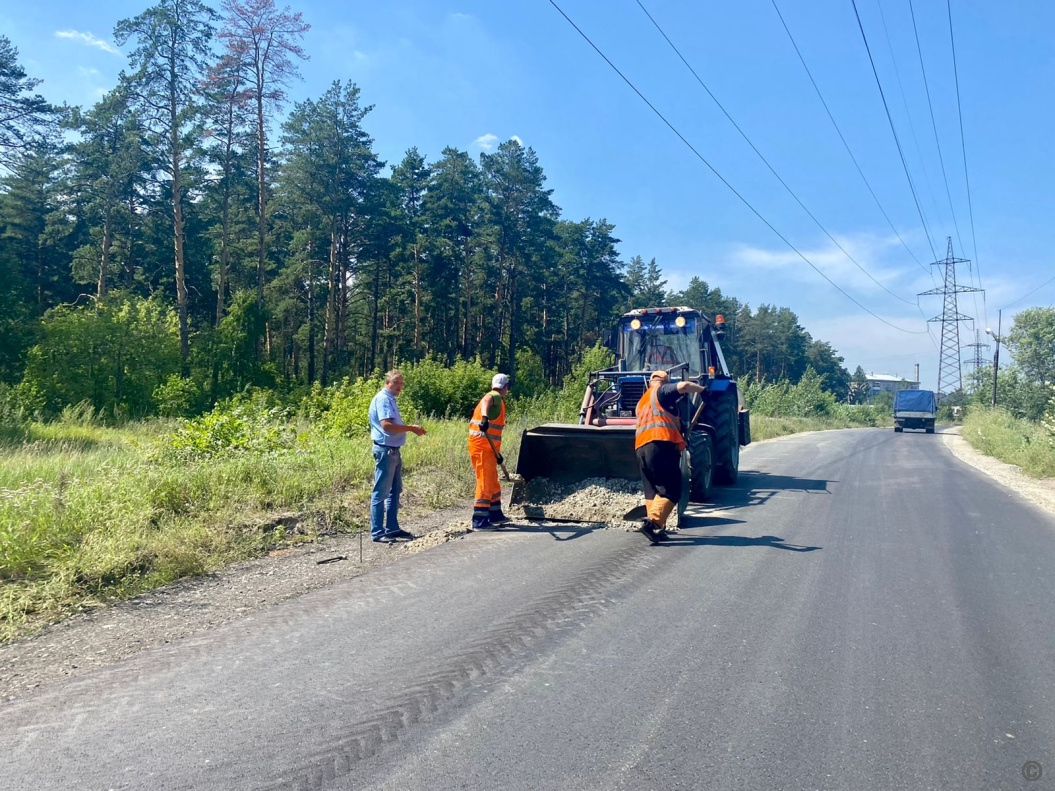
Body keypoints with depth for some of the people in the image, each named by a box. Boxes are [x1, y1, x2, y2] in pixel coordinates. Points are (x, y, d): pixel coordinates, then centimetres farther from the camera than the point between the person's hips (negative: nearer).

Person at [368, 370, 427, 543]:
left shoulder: (390, 399, 17)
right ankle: (377, 532, 1)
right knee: (381, 493, -5)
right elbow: (386, 425, -26)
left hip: (393, 451, 11)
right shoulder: (383, 399, -14)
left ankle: (392, 528, 25)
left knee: (395, 491, 17)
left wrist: (410, 428, 9)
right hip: (385, 450, -11)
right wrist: (411, 428, -21)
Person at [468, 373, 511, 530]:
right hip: (482, 447, -10)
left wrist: (497, 452, 33)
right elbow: (485, 401, -36)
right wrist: (484, 417, -56)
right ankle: (479, 522, -6)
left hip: (487, 448, 10)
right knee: (485, 483, -7)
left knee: (493, 482, 20)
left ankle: (495, 515, 31)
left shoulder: (496, 400, 22)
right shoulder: (495, 397, -8)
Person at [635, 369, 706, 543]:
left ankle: (657, 527, 7)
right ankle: (653, 522, -23)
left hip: (640, 447, 8)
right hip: (661, 443, -8)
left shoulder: (642, 401, 31)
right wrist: (703, 390, 7)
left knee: (652, 490, 14)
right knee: (671, 490, -8)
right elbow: (683, 386, -11)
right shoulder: (661, 391, 7)